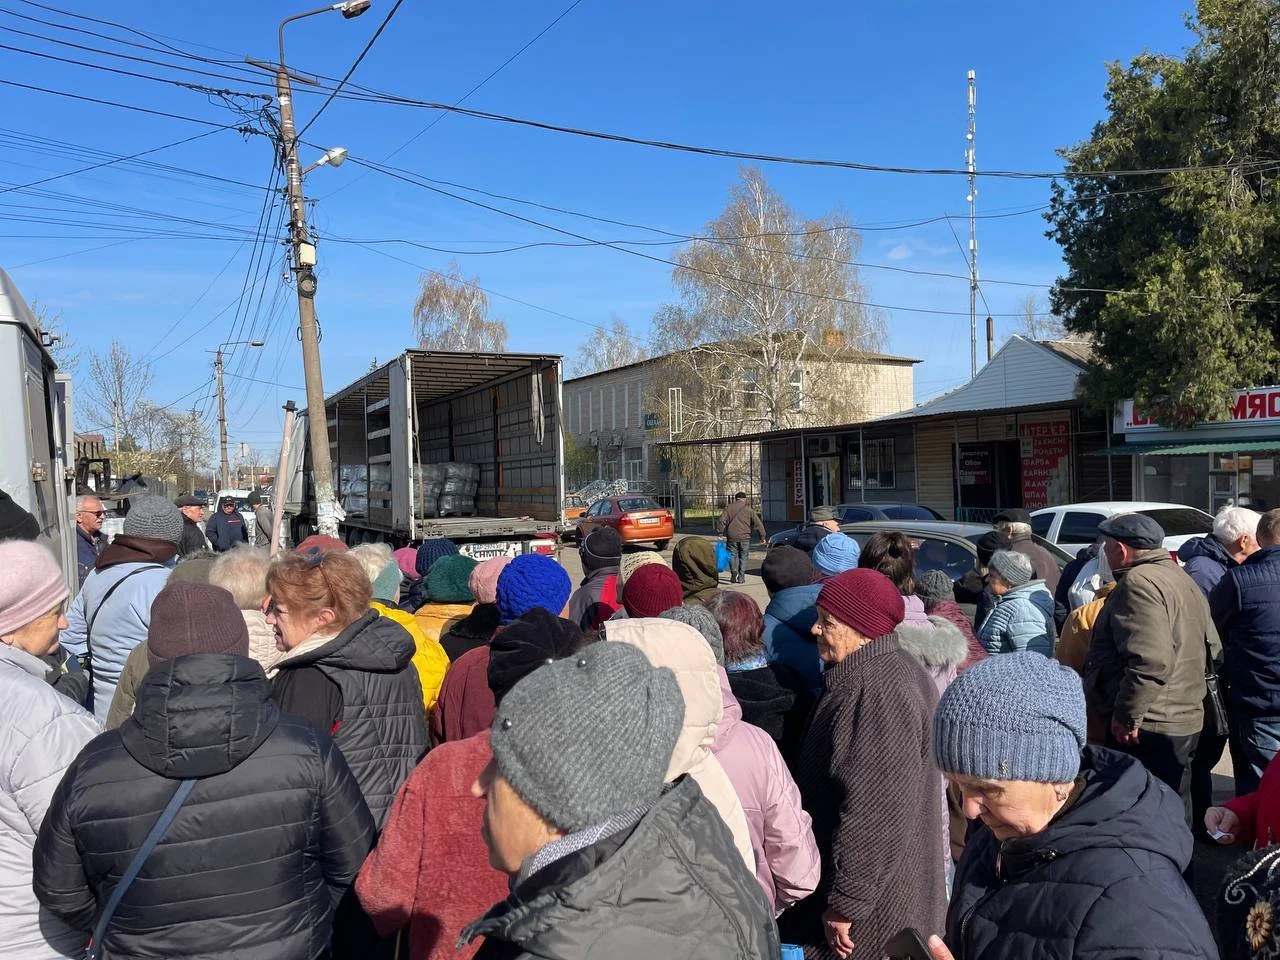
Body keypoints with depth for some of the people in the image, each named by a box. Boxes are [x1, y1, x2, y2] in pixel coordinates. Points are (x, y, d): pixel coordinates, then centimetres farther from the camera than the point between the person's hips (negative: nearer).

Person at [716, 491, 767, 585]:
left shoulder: (729, 508, 7)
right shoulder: (749, 509, 4)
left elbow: (722, 520, 0)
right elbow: (758, 523, 4)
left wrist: (720, 533, 5)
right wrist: (763, 535, 8)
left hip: (731, 536, 0)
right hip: (744, 537, 0)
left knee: (733, 555, 8)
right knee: (743, 557, 9)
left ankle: (734, 572, -14)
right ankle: (741, 577, 7)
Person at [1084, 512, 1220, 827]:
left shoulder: (1138, 582, -19)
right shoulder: (1181, 579, 15)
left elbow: (1151, 662, -28)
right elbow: (1212, 647, 21)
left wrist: (1127, 716, -20)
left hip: (1146, 729, -10)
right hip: (1184, 721, 10)